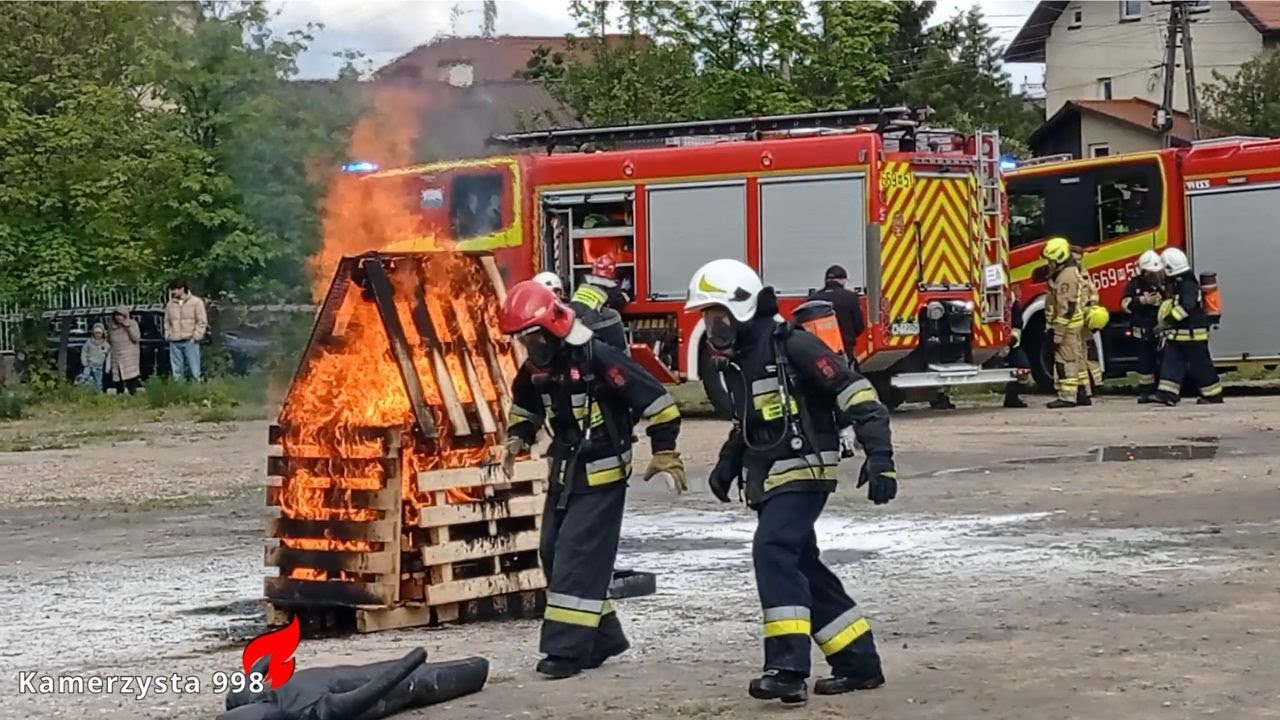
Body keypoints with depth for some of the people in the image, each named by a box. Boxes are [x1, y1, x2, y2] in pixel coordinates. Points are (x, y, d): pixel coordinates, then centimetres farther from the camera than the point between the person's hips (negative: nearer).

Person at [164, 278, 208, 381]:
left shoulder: (196, 302, 0)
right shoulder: (170, 304, 13)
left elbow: (202, 322, -2)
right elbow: (167, 322, 20)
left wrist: (196, 336, -8)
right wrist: (168, 335, 7)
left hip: (190, 342, -4)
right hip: (174, 343, 4)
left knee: (194, 369, -6)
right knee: (176, 372, 5)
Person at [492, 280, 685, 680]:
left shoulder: (598, 358, -21)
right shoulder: (535, 369, 3)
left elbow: (655, 399, -20)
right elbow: (525, 407, 25)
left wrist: (665, 452, -20)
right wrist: (515, 441, 9)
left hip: (602, 477, -9)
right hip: (564, 475, 9)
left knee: (577, 555, -14)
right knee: (553, 553, 9)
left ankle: (568, 648, -12)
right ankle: (602, 638, 20)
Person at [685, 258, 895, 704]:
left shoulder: (792, 346, -15)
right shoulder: (735, 359, 13)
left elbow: (857, 396, -17)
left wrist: (879, 458, -24)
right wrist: (728, 463, 16)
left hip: (802, 472, -9)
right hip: (768, 480, 9)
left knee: (773, 553, -24)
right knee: (804, 569, 11)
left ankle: (789, 667, -27)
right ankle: (860, 664, 20)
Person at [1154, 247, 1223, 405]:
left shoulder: (1189, 285, -18)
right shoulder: (1176, 284, 15)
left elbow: (1185, 307, -32)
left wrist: (1167, 320, -34)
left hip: (1193, 334, -10)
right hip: (1177, 335, 10)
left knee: (1200, 365, -1)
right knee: (1171, 362, -1)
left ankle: (1214, 395, 10)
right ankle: (1168, 393, -9)